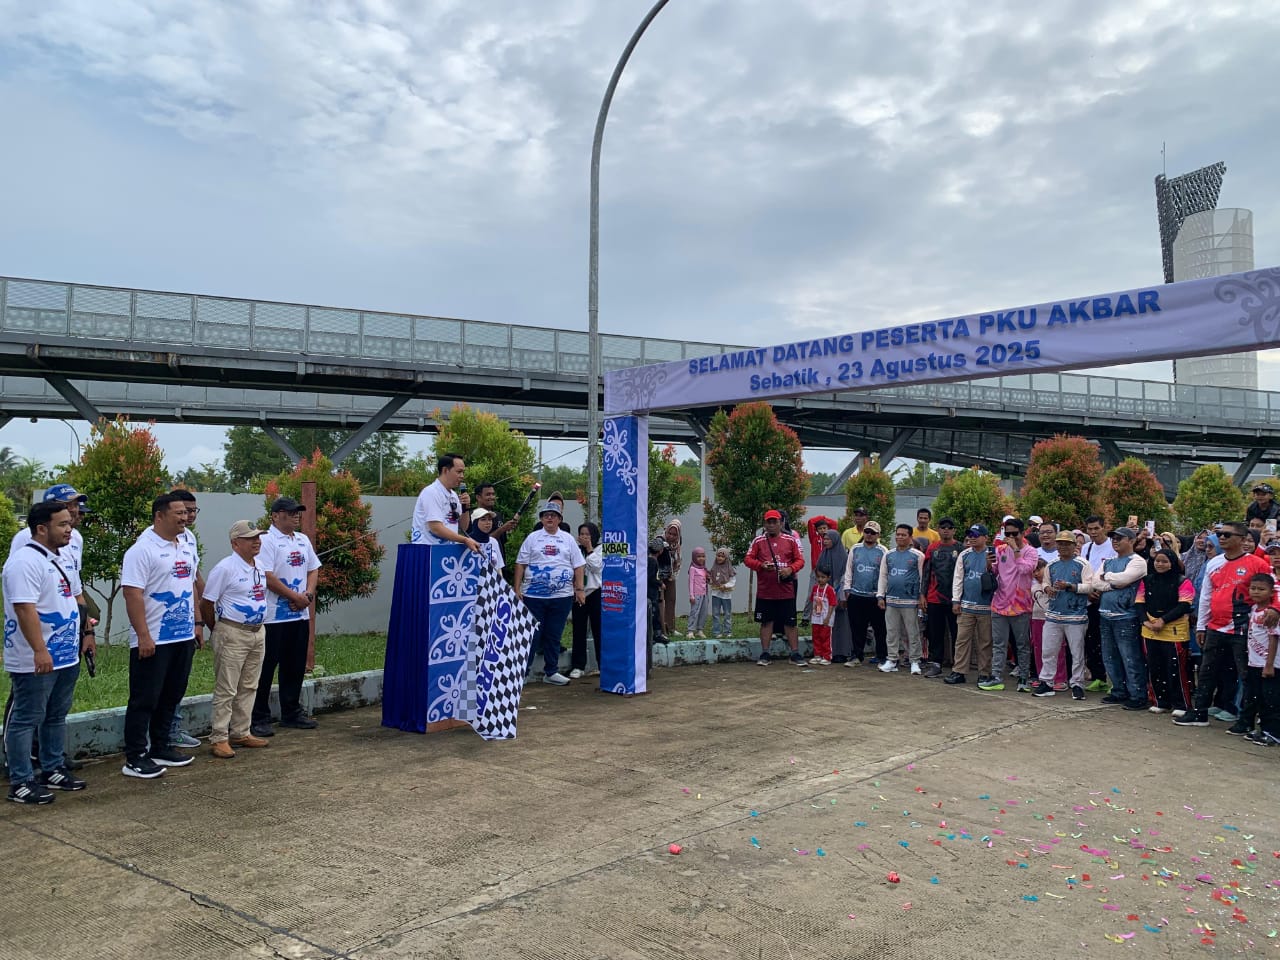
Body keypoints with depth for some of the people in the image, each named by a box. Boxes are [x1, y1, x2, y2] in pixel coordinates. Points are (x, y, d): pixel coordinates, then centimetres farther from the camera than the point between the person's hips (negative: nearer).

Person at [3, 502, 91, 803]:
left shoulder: (61, 558, 13)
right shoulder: (25, 561, -18)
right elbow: (25, 609, -26)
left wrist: (86, 632, 20)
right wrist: (39, 651, -30)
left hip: (66, 656, 9)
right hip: (35, 661, -9)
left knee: (56, 717, 18)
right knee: (26, 720, 0)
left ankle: (53, 770, 29)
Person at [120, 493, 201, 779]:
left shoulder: (186, 548, 11)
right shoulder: (142, 550, -14)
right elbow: (132, 595, -19)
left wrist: (196, 623, 14)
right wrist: (143, 636, -22)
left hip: (183, 637, 8)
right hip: (153, 641, -8)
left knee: (170, 697, 15)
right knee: (145, 700, 1)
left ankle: (160, 748, 27)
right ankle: (134, 758, 9)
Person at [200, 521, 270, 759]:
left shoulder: (260, 566, 9)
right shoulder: (225, 568, -14)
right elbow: (206, 603, -10)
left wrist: (259, 626, 16)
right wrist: (217, 630, 0)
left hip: (258, 632, 8)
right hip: (233, 633, -8)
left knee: (249, 687, 13)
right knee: (226, 690, -3)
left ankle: (241, 733, 23)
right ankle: (219, 738, 3)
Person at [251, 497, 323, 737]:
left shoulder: (303, 540, 14)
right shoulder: (266, 540, -10)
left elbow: (313, 570, 16)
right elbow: (267, 577, -17)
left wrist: (308, 595, -2)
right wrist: (295, 597, -13)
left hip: (300, 615, 8)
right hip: (273, 616, -8)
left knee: (295, 667, 14)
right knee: (266, 668, -1)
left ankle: (291, 713, 25)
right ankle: (259, 719, 6)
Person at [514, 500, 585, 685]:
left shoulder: (568, 539, 10)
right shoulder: (532, 538, 7)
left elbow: (579, 566, 9)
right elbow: (521, 564, 6)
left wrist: (580, 589, 1)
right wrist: (517, 588, 0)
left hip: (561, 596, 1)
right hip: (533, 594, -1)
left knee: (554, 635, 7)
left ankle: (551, 672, 17)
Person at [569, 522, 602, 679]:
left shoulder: (600, 549, 2)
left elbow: (596, 566, -12)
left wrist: (589, 548, -7)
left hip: (595, 592, -3)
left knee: (598, 629, 0)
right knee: (579, 630, 2)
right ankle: (578, 666, 5)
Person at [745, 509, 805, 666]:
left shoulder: (791, 540, 4)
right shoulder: (758, 541, 4)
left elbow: (800, 560, 5)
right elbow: (748, 559, 3)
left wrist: (790, 569, -14)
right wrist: (761, 565, -15)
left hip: (786, 590, 0)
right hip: (765, 591, 0)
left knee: (790, 623, 3)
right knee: (766, 622, 7)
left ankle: (795, 654, 10)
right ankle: (764, 654, 15)